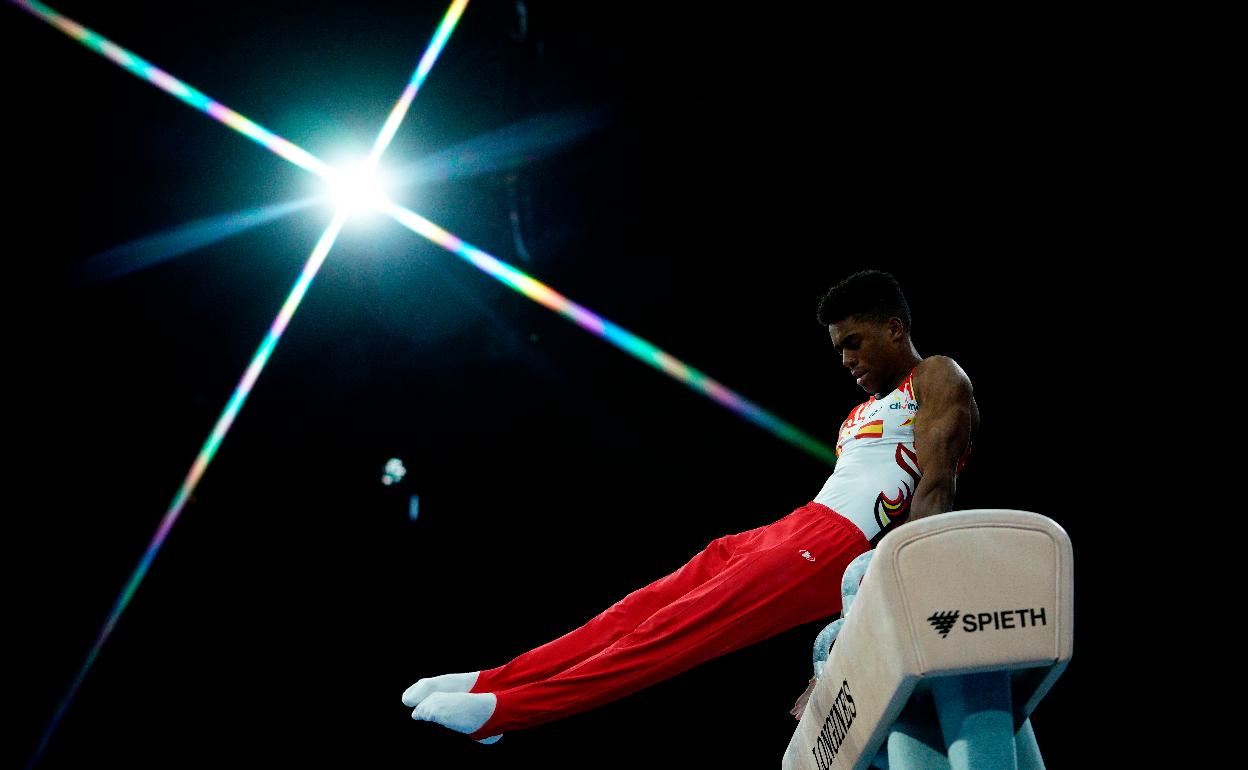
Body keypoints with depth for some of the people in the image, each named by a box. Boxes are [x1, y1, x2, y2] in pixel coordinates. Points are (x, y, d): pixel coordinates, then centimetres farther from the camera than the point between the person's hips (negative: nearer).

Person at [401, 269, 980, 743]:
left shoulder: (938, 379, 4)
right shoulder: (863, 411, 30)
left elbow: (935, 491, -11)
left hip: (836, 544, -9)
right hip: (785, 529, 9)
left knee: (682, 627, -16)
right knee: (646, 606, 0)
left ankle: (504, 709, -18)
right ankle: (490, 683, 0)